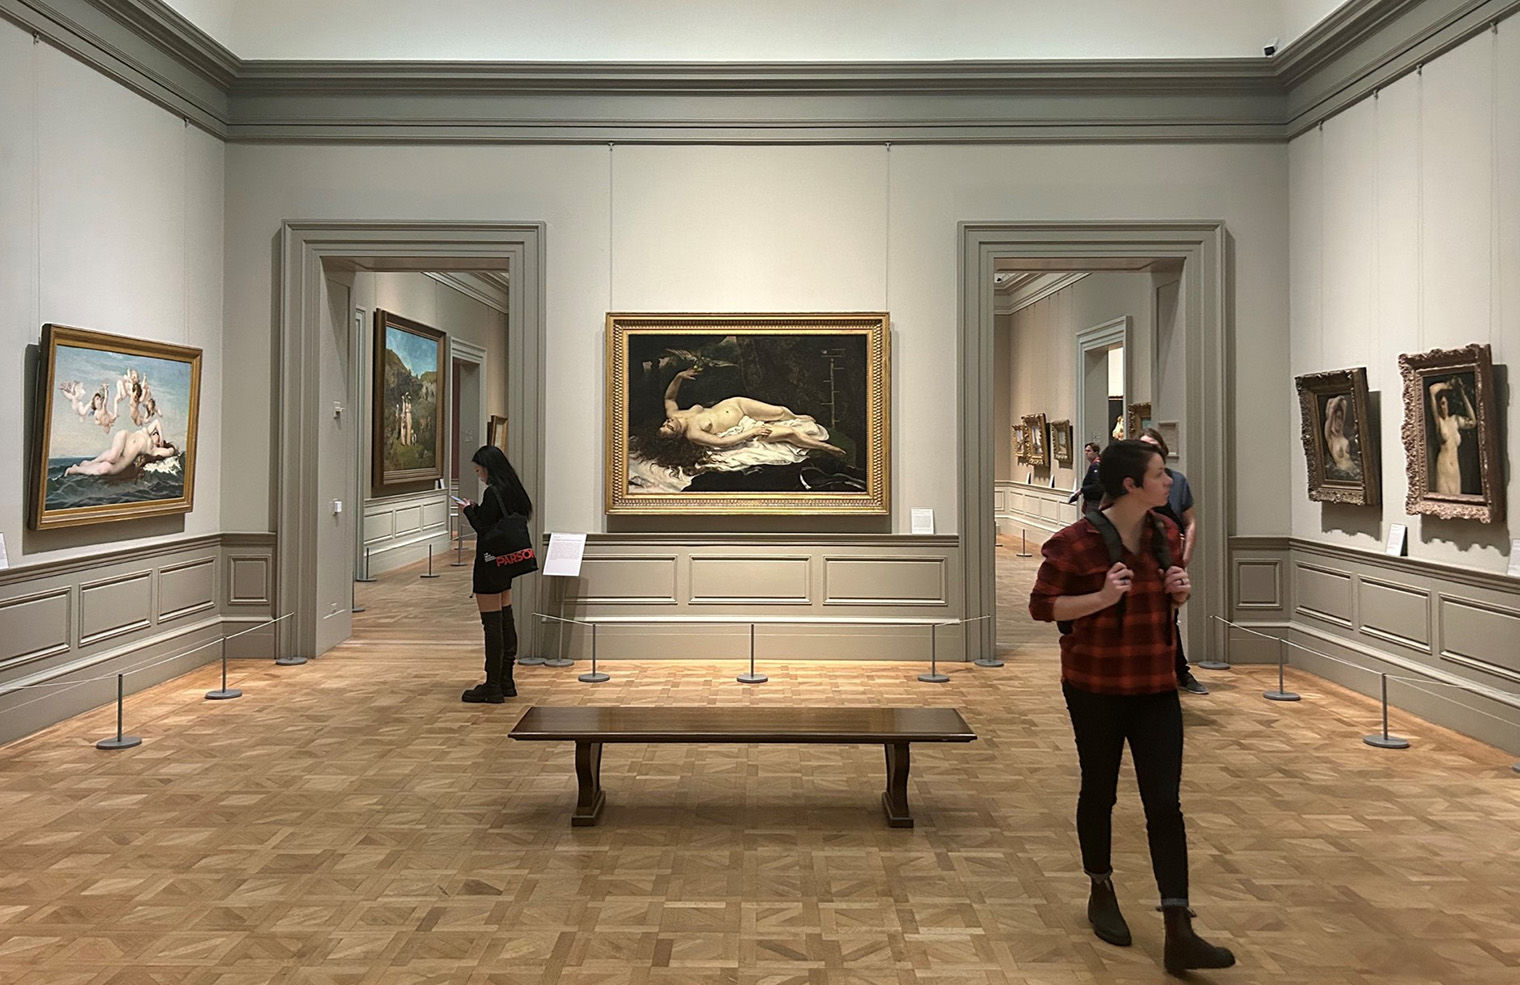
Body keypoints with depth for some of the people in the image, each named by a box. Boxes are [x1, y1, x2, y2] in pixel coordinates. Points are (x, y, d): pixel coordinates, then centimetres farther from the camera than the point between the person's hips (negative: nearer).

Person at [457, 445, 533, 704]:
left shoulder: (492, 493, -17)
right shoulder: (511, 490, 11)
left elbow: (484, 528, -18)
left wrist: (468, 511, -3)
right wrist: (476, 509, 11)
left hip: (490, 566, -10)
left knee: (492, 624, -5)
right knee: (505, 620, 13)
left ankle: (493, 687, 0)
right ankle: (505, 681, 22)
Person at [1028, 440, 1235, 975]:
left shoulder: (1166, 535, 3)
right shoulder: (1076, 542, -16)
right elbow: (1041, 605, -12)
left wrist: (1180, 590, -5)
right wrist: (1101, 598, -26)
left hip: (1156, 686, 4)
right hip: (1096, 686, -4)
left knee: (1165, 804, -1)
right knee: (1100, 792, 13)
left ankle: (1179, 935, 1)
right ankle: (1101, 894, 36)